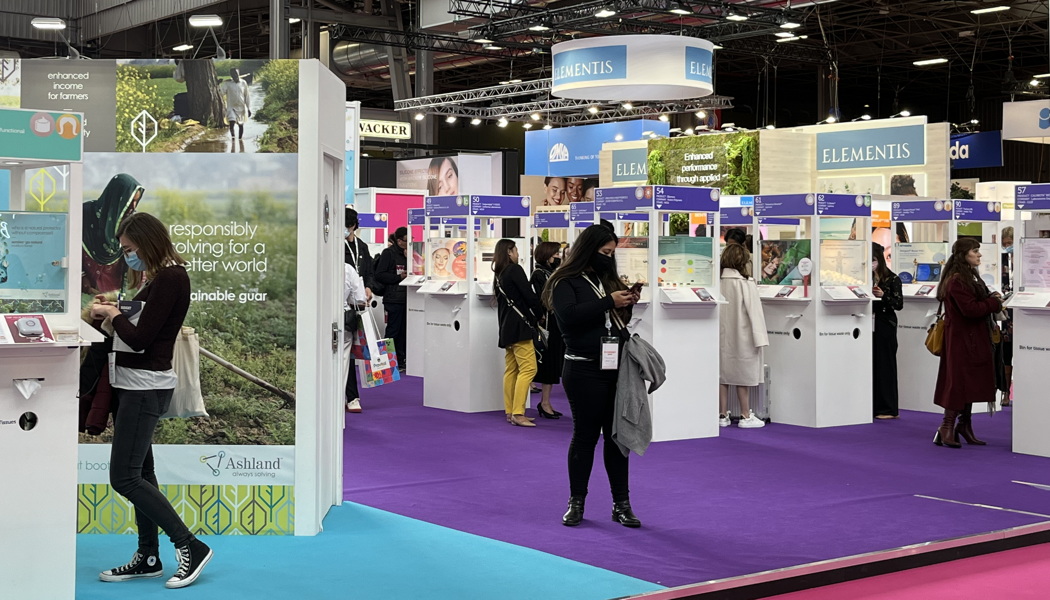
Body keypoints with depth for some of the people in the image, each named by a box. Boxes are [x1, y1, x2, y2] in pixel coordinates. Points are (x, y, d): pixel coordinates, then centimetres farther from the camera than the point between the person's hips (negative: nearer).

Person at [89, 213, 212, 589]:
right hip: (134, 384, 10)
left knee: (125, 477, -10)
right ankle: (148, 558, 20)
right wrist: (109, 312, 4)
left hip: (146, 386, -10)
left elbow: (139, 338, -20)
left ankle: (191, 547, -6)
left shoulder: (171, 278, -16)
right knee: (139, 472, 13)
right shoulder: (157, 279, 14)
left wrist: (111, 314, -5)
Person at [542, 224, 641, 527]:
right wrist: (608, 302, -21)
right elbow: (569, 315, -21)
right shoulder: (566, 282, -3)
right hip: (585, 371, -5)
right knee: (585, 434, 2)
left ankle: (621, 504, 12)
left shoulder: (608, 280, 15)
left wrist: (628, 303, 1)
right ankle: (576, 502, 16)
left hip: (616, 368, 5)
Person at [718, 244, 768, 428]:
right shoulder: (746, 283, -13)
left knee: (723, 374, 9)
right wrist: (759, 337, -7)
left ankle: (723, 415, 12)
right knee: (743, 376, 4)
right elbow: (754, 311, -12)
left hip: (721, 335, 4)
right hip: (741, 335, -4)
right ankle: (745, 416, 10)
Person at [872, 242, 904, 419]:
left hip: (885, 325, -4)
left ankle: (888, 409, 2)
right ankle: (871, 406, 10)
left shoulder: (892, 279, -1)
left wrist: (883, 296, -19)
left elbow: (899, 304, -5)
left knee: (885, 364, -1)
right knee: (870, 363, 3)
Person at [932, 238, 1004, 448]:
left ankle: (965, 425, 20)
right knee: (959, 381, -7)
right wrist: (994, 302, -12)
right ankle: (947, 428, -2)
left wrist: (993, 300, -3)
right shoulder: (957, 280, -19)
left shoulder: (972, 277, 16)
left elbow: (980, 302, 17)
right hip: (962, 338, -10)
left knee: (971, 382, 13)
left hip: (974, 338, 10)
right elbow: (970, 309, -24)